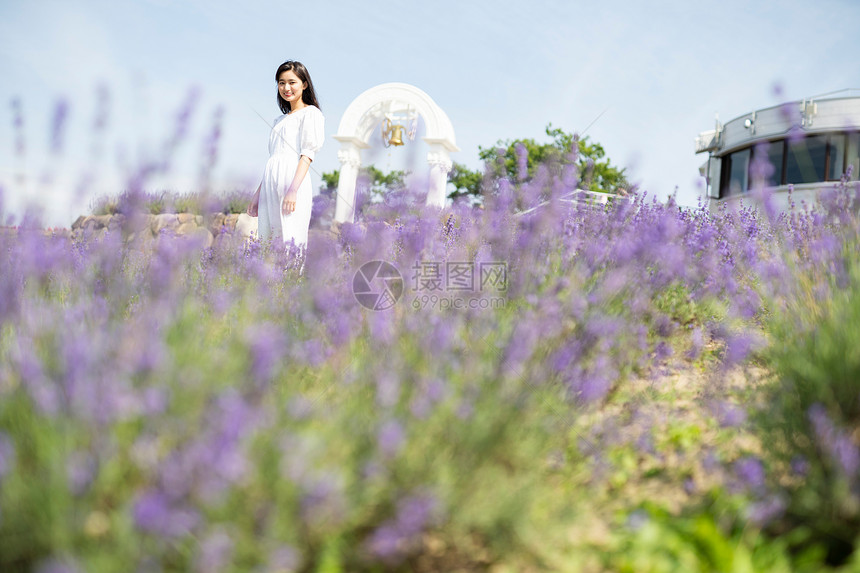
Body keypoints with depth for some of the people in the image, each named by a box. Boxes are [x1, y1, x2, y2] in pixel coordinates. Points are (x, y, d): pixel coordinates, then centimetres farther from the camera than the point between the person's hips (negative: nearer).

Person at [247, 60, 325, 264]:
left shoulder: (310, 113, 3)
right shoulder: (279, 121, 26)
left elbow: (307, 155, -7)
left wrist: (293, 190, -19)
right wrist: (258, 194, 18)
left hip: (293, 182, -7)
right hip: (271, 187, 7)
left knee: (291, 242, -13)